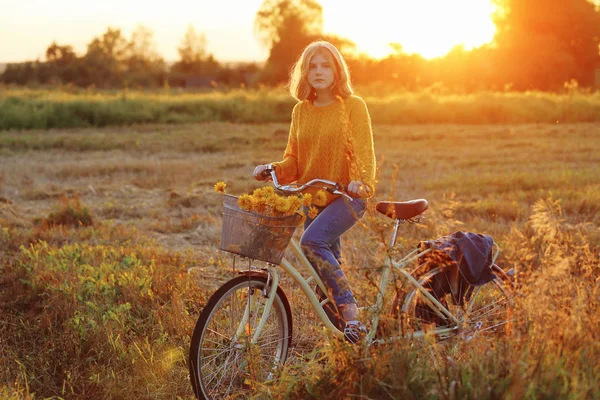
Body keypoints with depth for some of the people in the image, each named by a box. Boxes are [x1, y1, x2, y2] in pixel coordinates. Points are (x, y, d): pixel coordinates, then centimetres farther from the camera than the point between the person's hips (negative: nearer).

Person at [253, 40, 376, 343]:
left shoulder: (353, 105, -5)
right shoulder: (301, 110, 9)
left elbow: (364, 152, -12)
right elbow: (293, 161, 10)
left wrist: (360, 180, -32)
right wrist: (271, 170, -10)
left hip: (349, 196, -6)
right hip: (313, 198, 6)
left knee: (312, 241, -28)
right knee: (327, 266, 8)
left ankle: (350, 309, -22)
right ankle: (340, 330, 22)